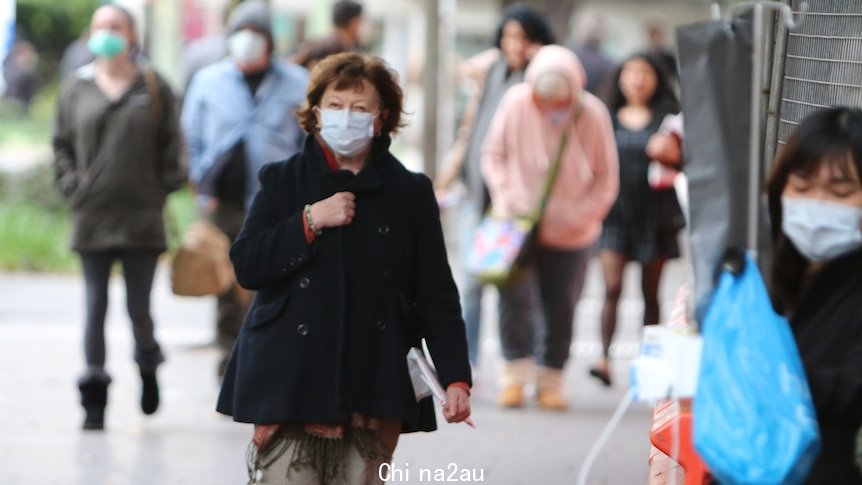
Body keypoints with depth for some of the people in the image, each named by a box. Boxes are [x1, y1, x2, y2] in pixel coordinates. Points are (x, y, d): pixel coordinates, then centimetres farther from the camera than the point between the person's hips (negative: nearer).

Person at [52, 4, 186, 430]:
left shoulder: (153, 87, 3)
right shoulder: (76, 88, 7)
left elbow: (170, 144, 6)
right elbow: (62, 144, 12)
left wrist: (163, 189, -2)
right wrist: (72, 186, 1)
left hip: (141, 218, -1)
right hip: (91, 218, 1)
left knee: (139, 307, 1)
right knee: (95, 307, -1)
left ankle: (148, 366, 31)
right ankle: (94, 398, 1)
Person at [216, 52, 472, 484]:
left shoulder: (411, 193, 8)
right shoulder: (283, 181, 8)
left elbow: (437, 296, 5)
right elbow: (246, 265, -2)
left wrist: (455, 378, -5)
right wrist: (310, 221, -11)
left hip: (373, 389, 1)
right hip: (291, 382, -1)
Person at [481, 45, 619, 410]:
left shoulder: (593, 114, -14)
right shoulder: (515, 104, -14)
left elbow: (606, 178, -4)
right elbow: (493, 155, 0)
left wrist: (582, 216, -13)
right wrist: (507, 196, -13)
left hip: (570, 231, 0)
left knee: (561, 308, 5)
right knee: (515, 298, -11)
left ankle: (551, 380, 17)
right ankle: (514, 375, -2)